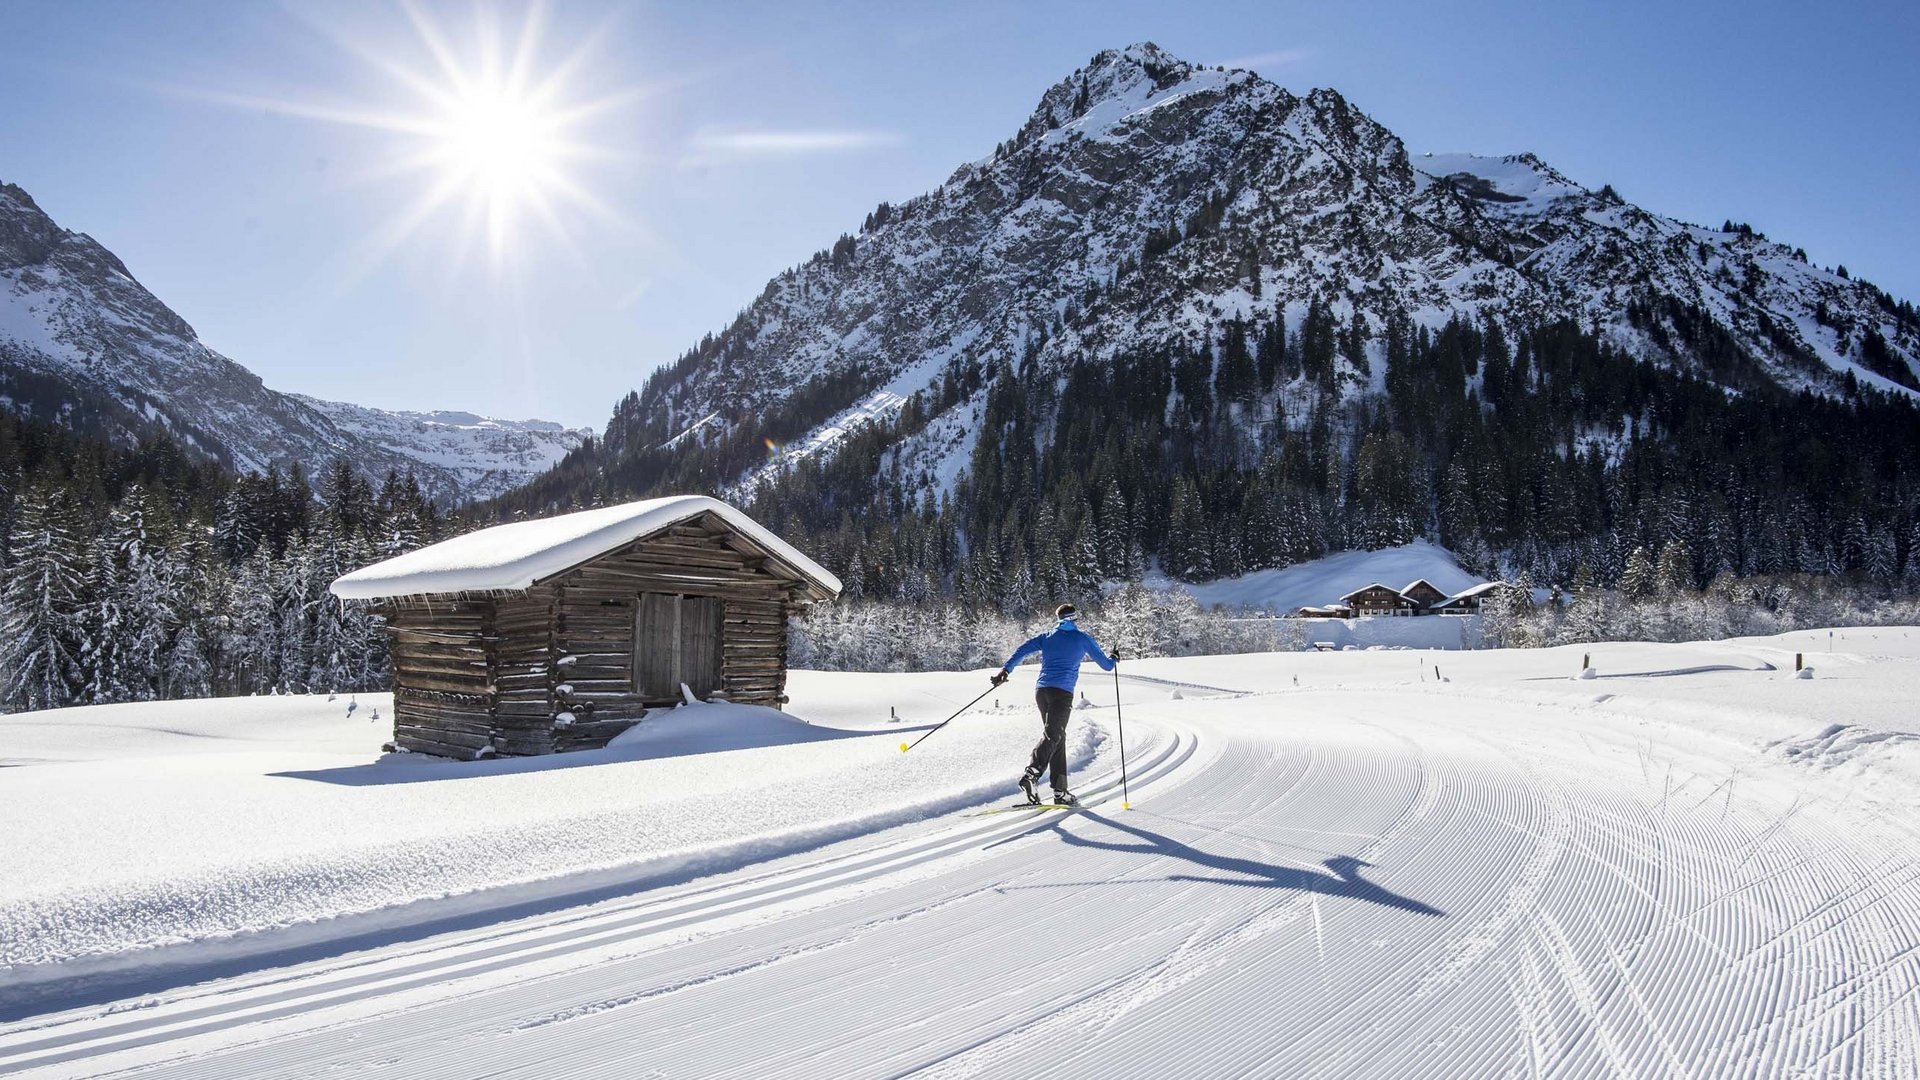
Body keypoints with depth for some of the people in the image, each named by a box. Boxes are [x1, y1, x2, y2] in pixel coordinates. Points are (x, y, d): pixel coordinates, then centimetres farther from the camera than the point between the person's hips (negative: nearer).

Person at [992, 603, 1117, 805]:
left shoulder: (1046, 637, 19)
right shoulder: (1082, 638, 12)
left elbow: (1022, 651, 4)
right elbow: (1106, 665, 18)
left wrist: (1005, 669, -1)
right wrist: (1113, 658, 39)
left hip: (1042, 691, 5)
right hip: (1062, 692, -5)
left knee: (1057, 736, 12)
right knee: (1052, 735, -17)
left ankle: (1060, 791, 7)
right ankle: (1031, 774, -42)